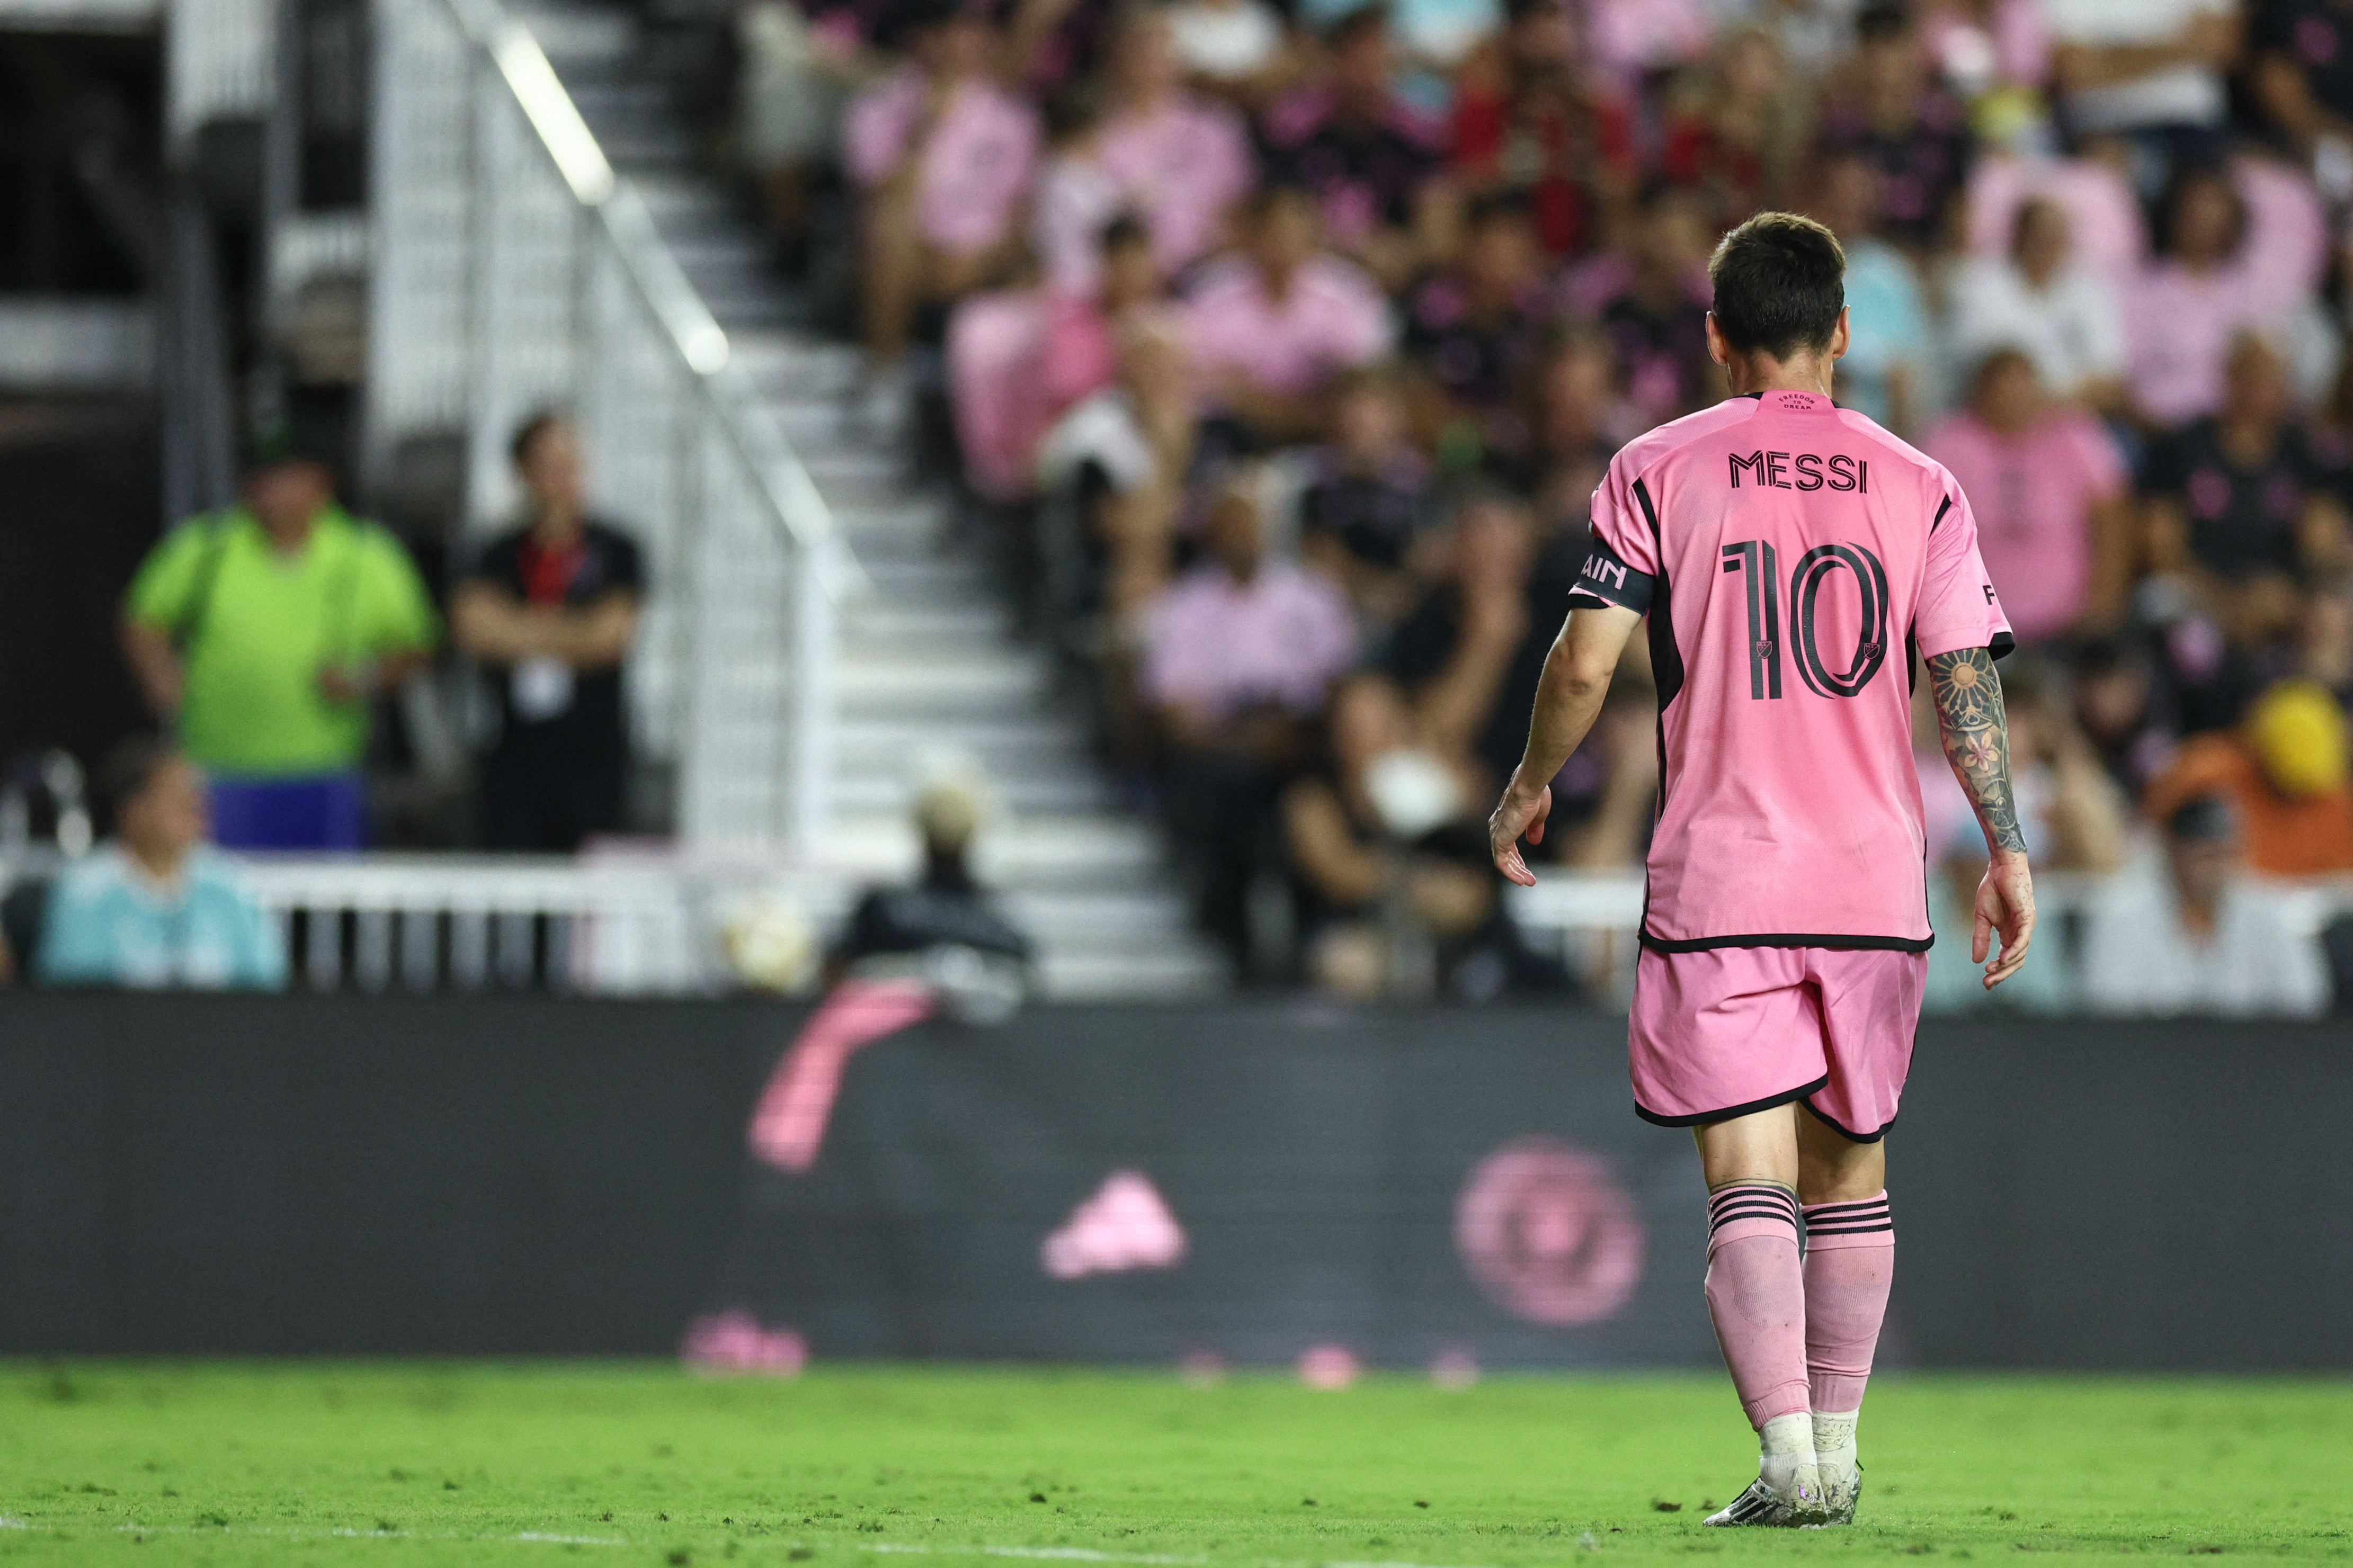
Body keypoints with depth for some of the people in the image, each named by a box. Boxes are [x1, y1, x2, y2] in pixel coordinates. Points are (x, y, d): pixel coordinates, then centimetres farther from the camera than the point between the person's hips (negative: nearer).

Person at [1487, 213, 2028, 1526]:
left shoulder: (1660, 471, 1)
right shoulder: (1919, 486, 5)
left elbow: (1588, 658, -4)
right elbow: (1967, 678, -2)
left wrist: (1531, 787, 11)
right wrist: (2007, 849, 0)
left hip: (1718, 880, -2)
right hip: (1876, 881, 2)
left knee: (1750, 1182, -7)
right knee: (1851, 1169, 16)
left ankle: (1788, 1456, -21)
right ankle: (1838, 1450, 20)